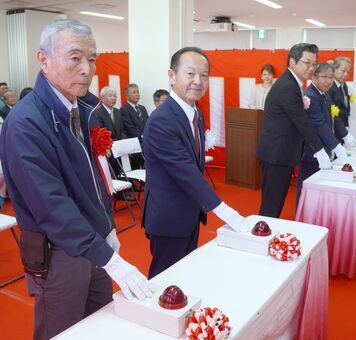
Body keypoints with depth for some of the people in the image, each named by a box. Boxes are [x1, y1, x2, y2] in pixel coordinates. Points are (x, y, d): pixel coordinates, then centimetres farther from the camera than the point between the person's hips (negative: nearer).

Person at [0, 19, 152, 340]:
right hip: (57, 252, -7)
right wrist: (110, 260, -31)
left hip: (94, 241, 7)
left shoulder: (84, 109, 2)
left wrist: (108, 229, 12)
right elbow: (53, 205, -29)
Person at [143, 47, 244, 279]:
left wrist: (202, 207, 13)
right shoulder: (161, 121, -25)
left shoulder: (196, 114, 5)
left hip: (191, 213, 9)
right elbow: (185, 171, -28)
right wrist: (222, 209, -28)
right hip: (169, 218, -9)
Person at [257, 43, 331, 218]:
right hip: (277, 153, -10)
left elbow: (298, 117, 16)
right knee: (271, 204, -2)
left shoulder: (290, 83, 14)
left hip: (280, 152, 10)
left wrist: (302, 105, -4)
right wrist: (319, 150, -11)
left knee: (278, 202, 15)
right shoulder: (287, 87, -18)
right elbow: (302, 122, -17)